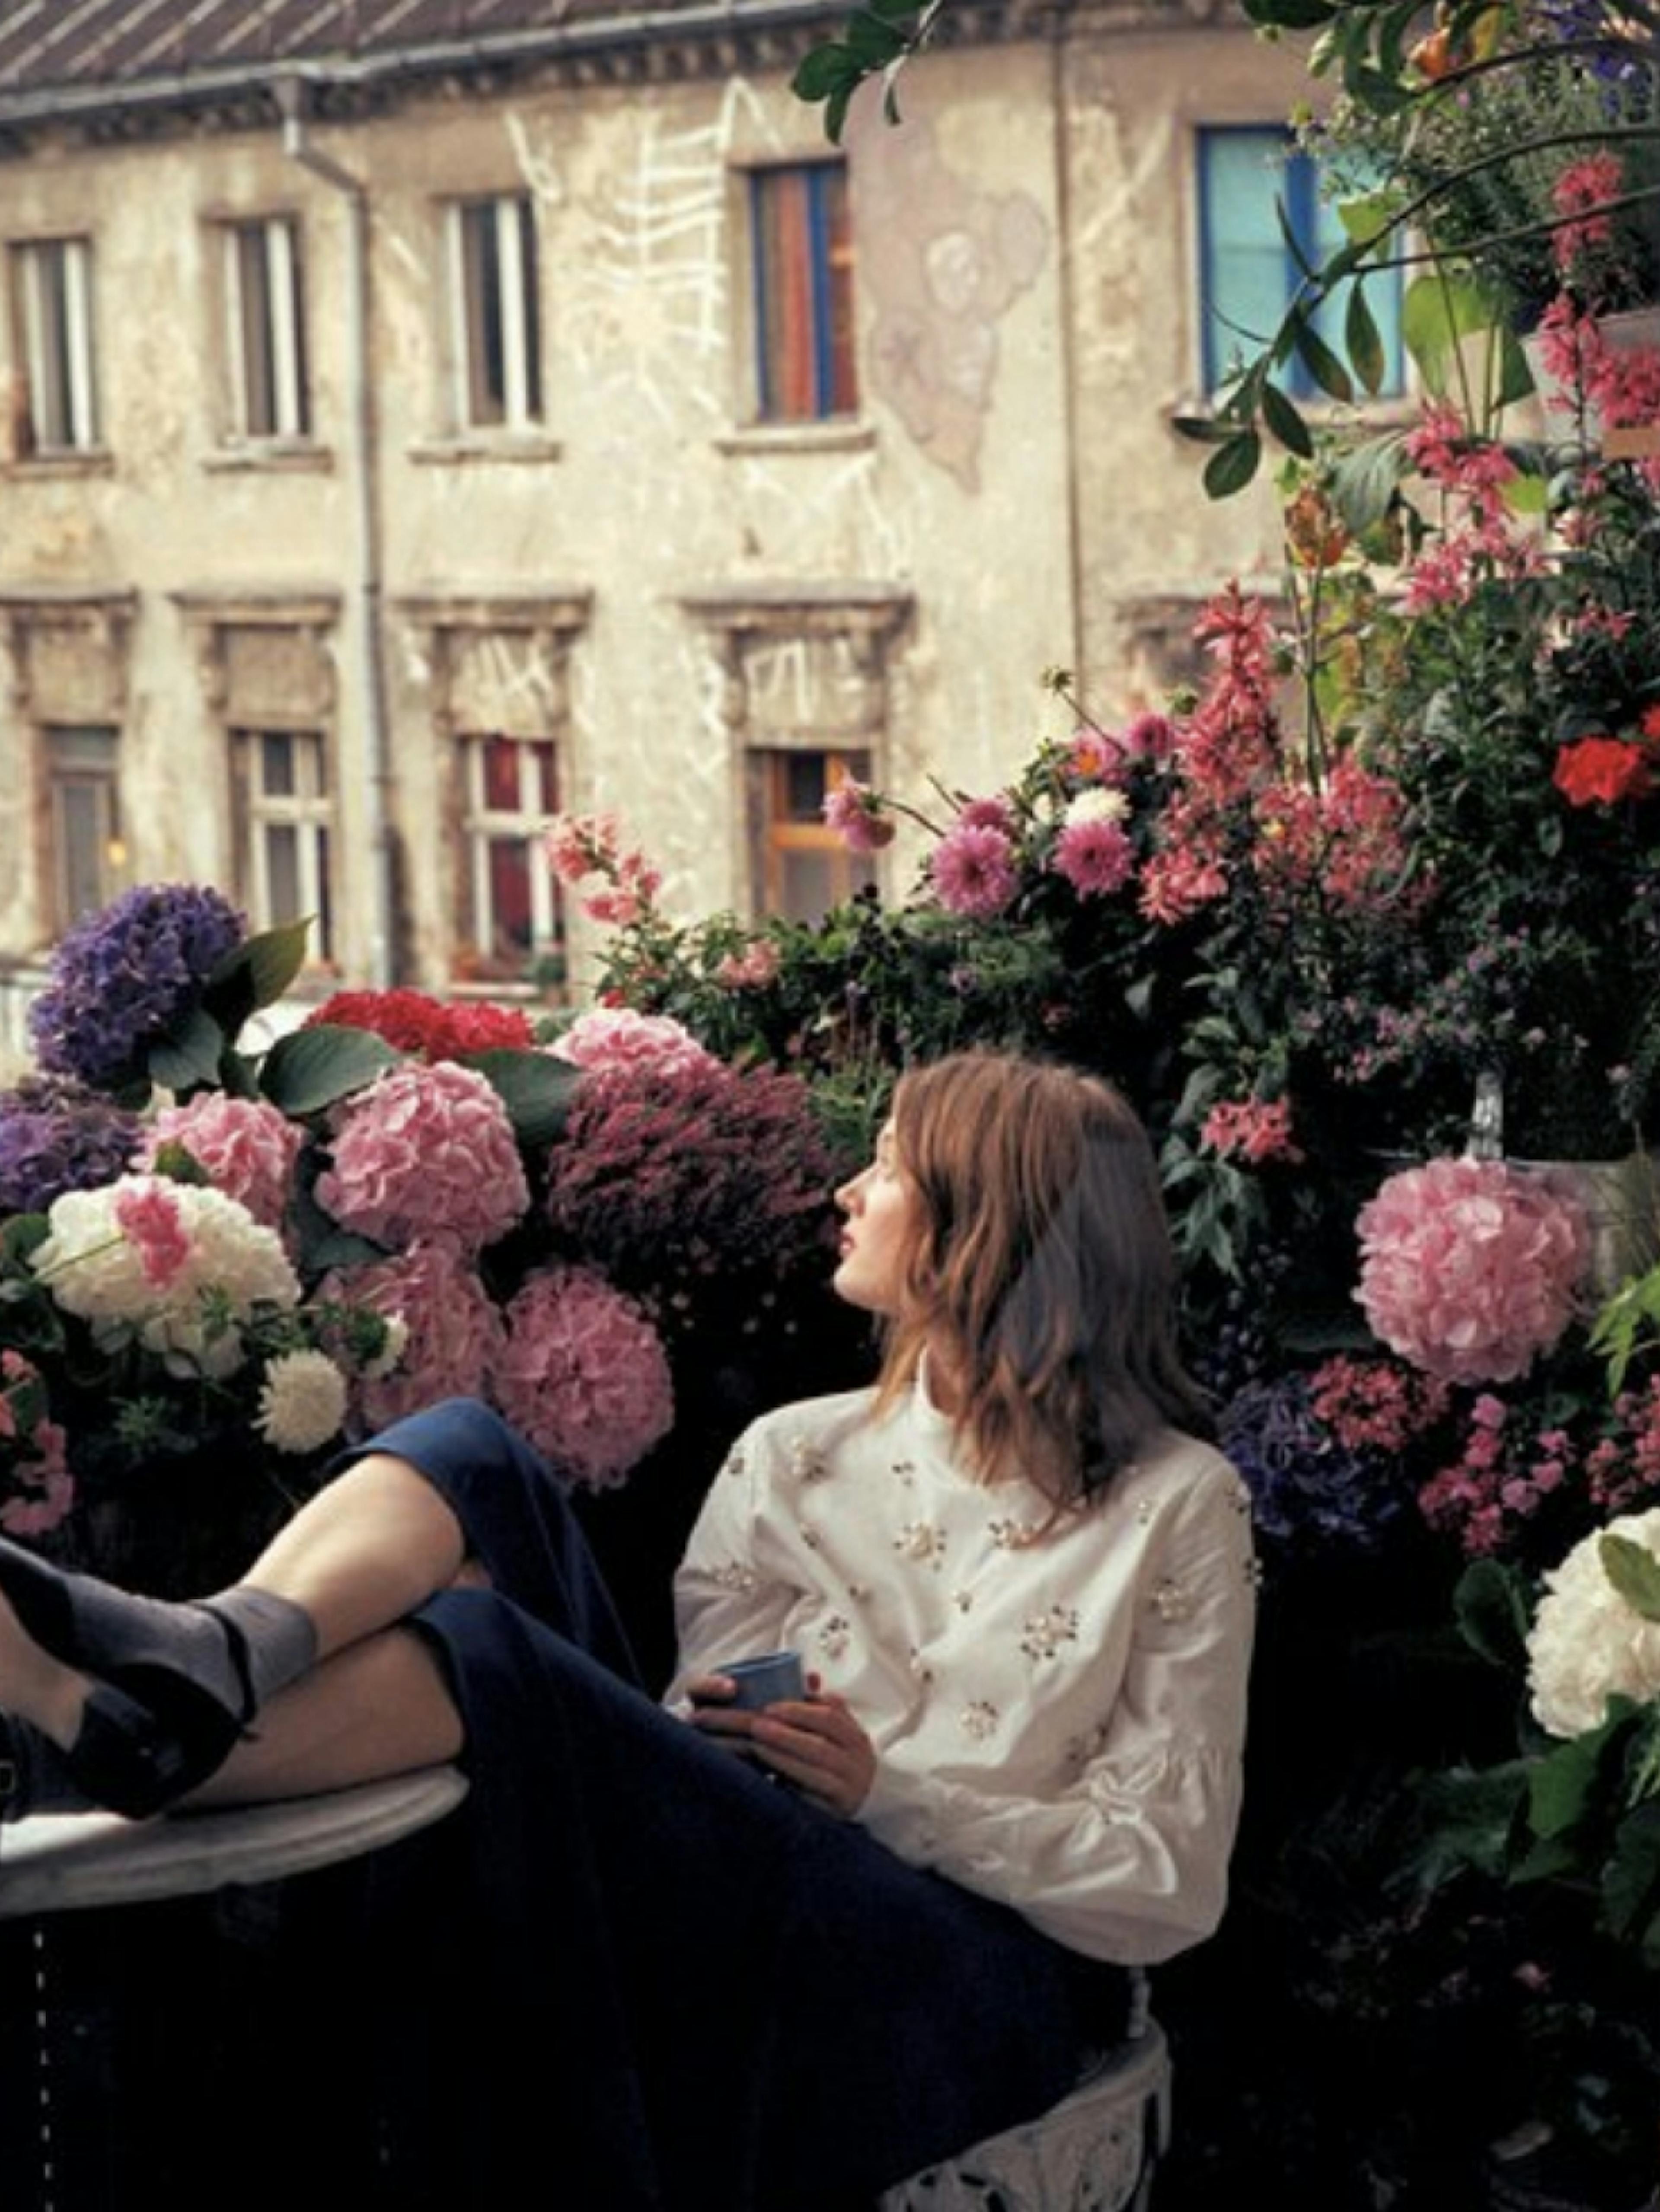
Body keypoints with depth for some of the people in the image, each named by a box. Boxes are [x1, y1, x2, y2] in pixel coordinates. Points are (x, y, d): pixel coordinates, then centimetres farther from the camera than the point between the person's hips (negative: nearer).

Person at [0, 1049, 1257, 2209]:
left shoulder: (1176, 1505, 4)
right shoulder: (795, 1455, 18)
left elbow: (1171, 1888, -1)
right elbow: (697, 1725, 16)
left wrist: (890, 1793, -12)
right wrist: (691, 1734, -8)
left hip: (964, 1980, -5)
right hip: (725, 1887, 5)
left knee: (491, 1645, -30)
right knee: (475, 1457, -16)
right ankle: (213, 1660, -42)